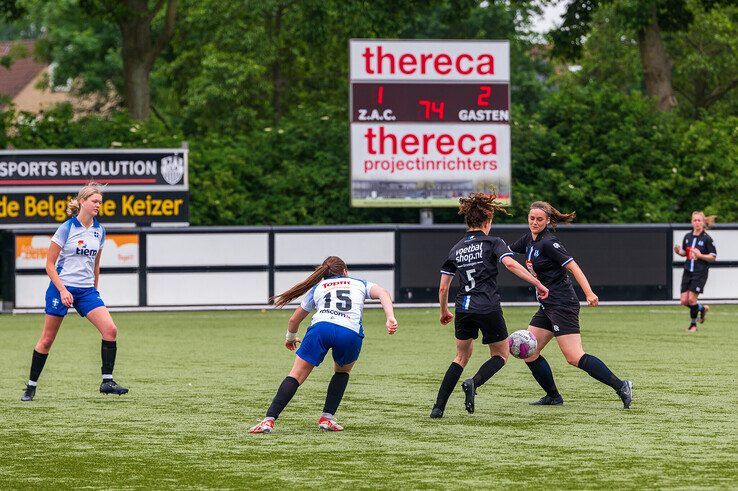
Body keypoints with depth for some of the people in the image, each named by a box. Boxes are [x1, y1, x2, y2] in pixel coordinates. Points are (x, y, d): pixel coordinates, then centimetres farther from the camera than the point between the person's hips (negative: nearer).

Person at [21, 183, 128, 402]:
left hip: (87, 290, 5)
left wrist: (95, 289, 19)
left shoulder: (99, 230, 7)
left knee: (110, 330, -14)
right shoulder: (67, 228, -9)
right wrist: (62, 290, -16)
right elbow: (50, 265, -8)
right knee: (47, 340, 2)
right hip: (61, 287, -5)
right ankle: (31, 386, 16)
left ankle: (107, 381, -9)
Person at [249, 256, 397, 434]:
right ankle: (327, 418, 15)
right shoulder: (359, 284, 31)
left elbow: (294, 319, 39)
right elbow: (382, 293, 11)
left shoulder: (317, 288, 32)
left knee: (296, 375, 2)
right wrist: (390, 318, -1)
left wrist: (290, 337, 58)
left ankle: (269, 419, -11)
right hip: (351, 332, 0)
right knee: (342, 372, 27)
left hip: (321, 327, 0)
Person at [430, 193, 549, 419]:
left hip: (464, 308, 4)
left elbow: (443, 287, 14)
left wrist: (444, 312, 30)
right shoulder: (493, 243, 1)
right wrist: (537, 284, -17)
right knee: (501, 355, 14)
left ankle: (438, 407, 8)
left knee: (461, 357, 20)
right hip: (488, 308, -4)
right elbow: (510, 264, -18)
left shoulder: (456, 249, 14)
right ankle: (474, 383, -15)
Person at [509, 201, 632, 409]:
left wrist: (589, 293, -30)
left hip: (562, 304, -9)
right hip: (547, 306, 9)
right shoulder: (529, 240, 11)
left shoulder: (548, 242, -14)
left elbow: (572, 266, -21)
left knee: (575, 357, -17)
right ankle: (553, 396, 17)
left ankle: (620, 386, -16)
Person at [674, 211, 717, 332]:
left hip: (700, 273, -6)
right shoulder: (687, 237, 8)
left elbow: (713, 257, -7)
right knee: (684, 301, 2)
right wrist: (678, 251, -4)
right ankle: (702, 308, 30)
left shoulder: (707, 239, -9)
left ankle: (693, 324, 9)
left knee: (691, 299, -9)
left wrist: (700, 255, -21)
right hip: (688, 271, 6)